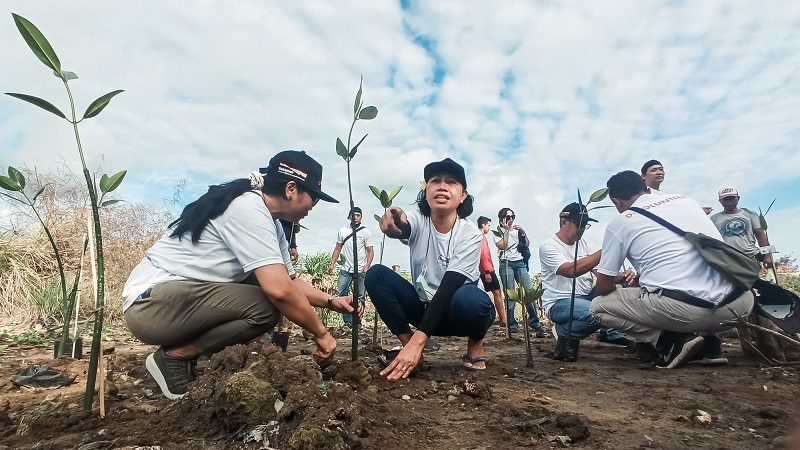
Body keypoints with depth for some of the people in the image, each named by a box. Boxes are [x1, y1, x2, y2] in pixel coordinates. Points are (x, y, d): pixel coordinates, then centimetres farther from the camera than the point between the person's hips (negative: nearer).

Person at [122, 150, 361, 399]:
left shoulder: (270, 222, 8)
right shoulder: (249, 209, -22)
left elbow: (288, 280, 15)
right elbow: (280, 290, -31)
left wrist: (331, 301, 3)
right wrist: (321, 333, -18)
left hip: (183, 295, 10)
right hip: (152, 303, -10)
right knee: (266, 307, -24)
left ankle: (185, 345, 7)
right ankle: (173, 357, -5)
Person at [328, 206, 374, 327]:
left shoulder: (365, 231, -1)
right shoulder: (343, 230, 8)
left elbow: (370, 251, -4)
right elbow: (338, 249, 12)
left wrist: (367, 266, -19)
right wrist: (332, 264, 3)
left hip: (360, 270, -3)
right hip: (346, 269, 3)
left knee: (360, 297, 2)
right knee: (342, 294, -2)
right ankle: (348, 320, 8)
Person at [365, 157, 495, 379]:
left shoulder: (470, 235, -21)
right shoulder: (418, 220, -13)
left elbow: (448, 288, -30)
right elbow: (403, 230, -38)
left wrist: (417, 342, -40)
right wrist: (395, 222, -65)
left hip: (456, 311, -3)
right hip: (424, 307, 3)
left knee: (469, 298, -39)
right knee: (376, 274, -19)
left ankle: (475, 344, -3)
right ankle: (407, 347, -7)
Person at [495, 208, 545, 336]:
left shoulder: (517, 230, 17)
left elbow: (527, 245, 11)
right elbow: (502, 246, -8)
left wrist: (523, 233, -3)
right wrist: (507, 230, -3)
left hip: (520, 263, 3)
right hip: (506, 264, -3)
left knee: (529, 290, -10)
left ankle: (534, 323, -7)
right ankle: (512, 325, -6)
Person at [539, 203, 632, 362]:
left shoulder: (583, 243, 10)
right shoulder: (548, 246, -13)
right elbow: (571, 270, -30)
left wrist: (620, 275, -27)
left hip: (586, 297, 8)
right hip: (559, 303, -7)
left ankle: (611, 333, 5)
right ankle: (565, 333, -4)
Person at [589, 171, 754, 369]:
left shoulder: (619, 222, 4)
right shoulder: (684, 199, 20)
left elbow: (603, 288, 7)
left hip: (680, 308, -6)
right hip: (735, 304, 6)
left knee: (598, 306, 13)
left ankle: (671, 344, 0)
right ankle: (707, 342, 17)